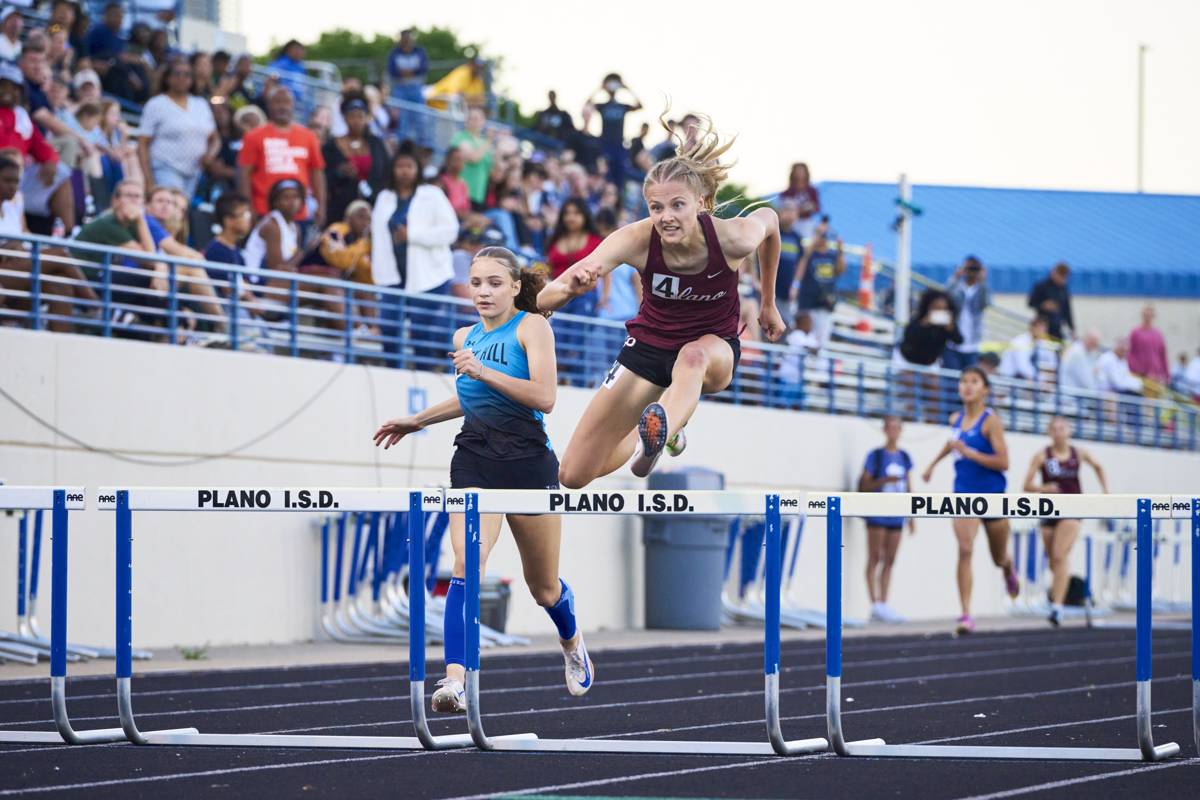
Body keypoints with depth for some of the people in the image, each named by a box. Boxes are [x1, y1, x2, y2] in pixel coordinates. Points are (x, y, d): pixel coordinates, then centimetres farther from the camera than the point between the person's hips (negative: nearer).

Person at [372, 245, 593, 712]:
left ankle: (572, 643, 47)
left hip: (528, 459, -3)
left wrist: (484, 372, -23)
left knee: (544, 587, 13)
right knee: (466, 565, -22)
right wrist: (417, 421, 32)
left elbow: (544, 397, -18)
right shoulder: (466, 338, 12)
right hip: (473, 459, 3)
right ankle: (455, 679, -31)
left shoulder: (532, 327, -5)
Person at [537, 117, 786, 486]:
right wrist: (572, 287, -56)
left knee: (693, 356, -40)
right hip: (649, 343, 2)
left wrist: (768, 304, 11)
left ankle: (658, 432, -66)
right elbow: (544, 300, -32)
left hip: (714, 347, -1)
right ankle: (650, 432, 30)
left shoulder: (733, 238, -26)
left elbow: (769, 219, 2)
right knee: (574, 476, 0)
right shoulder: (636, 240, -28)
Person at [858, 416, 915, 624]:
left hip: (896, 516, 5)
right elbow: (863, 486, -5)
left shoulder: (904, 458, 12)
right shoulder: (875, 456, -2)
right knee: (875, 558, -7)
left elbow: (908, 489, 16)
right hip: (877, 513, -5)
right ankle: (875, 605, -11)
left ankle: (883, 605, 9)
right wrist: (884, 480, -19)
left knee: (889, 561, 5)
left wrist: (912, 517, 14)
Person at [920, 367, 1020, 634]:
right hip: (964, 494, 3)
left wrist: (968, 452, -25)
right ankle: (966, 615, -20)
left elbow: (1003, 462, -19)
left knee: (999, 558, 15)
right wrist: (933, 464, 34)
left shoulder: (991, 421, -13)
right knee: (965, 550, -17)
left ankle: (1009, 570, 55)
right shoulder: (956, 419, 4)